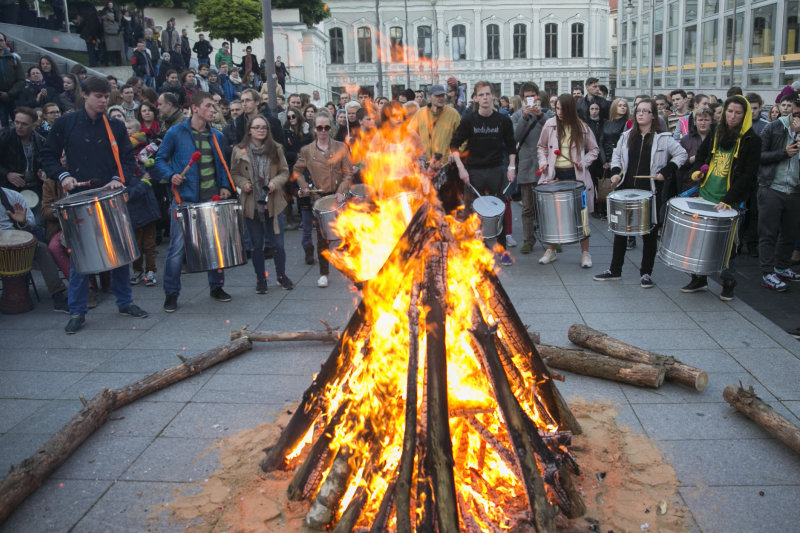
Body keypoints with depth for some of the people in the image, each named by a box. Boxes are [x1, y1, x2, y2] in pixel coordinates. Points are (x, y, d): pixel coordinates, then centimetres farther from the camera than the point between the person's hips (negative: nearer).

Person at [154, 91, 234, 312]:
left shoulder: (217, 136, 10)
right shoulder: (176, 133, -3)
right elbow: (160, 159, 3)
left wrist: (225, 186, 3)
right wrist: (171, 175, -15)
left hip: (212, 198, 4)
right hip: (185, 198, -4)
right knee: (177, 247, -2)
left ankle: (216, 286, 25)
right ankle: (171, 293, 10)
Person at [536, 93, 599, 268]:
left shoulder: (582, 127, -1)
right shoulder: (550, 124, 1)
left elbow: (594, 150, 9)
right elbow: (541, 147, 12)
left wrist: (584, 162, -8)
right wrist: (543, 162, -4)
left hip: (575, 175, -1)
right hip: (554, 173, 1)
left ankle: (585, 253, 13)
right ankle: (551, 250, 21)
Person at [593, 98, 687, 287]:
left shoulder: (663, 138, -3)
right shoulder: (627, 136, 8)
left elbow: (681, 155, 2)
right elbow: (616, 155, 17)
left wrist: (666, 171, -8)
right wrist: (616, 172, 0)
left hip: (650, 193, -3)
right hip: (625, 190, 4)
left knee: (649, 234, 4)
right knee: (620, 230, 9)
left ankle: (646, 273, 15)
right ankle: (615, 270, 19)